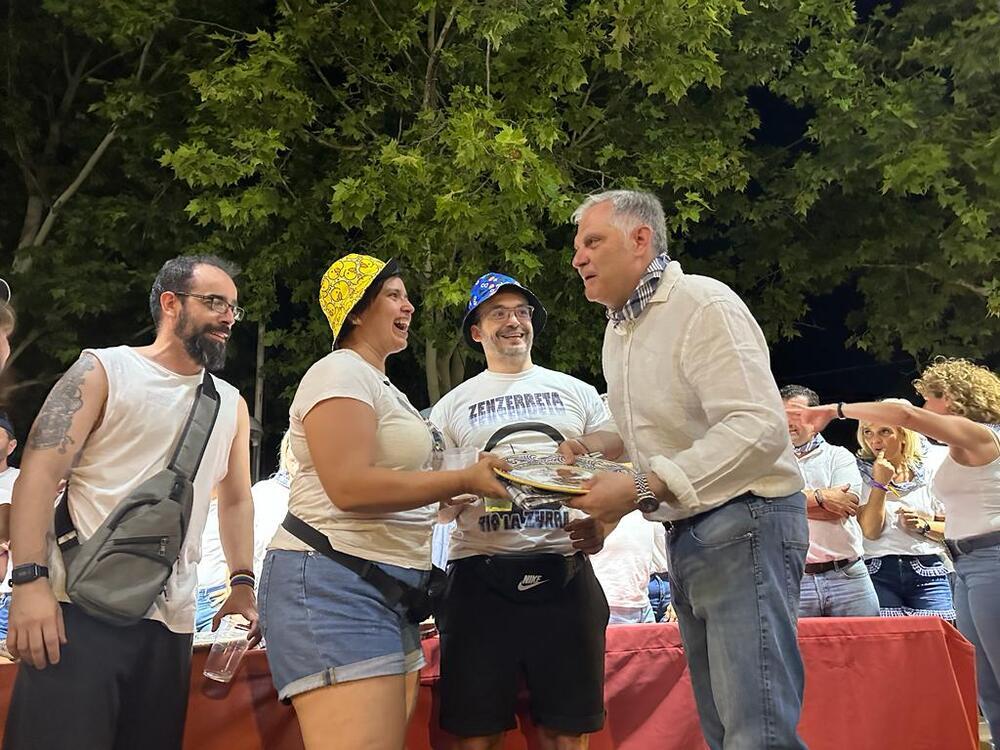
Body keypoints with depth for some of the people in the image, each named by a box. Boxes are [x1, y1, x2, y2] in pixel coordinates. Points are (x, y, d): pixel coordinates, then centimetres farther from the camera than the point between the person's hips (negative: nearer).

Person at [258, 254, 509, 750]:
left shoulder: (381, 386, 24)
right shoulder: (339, 374, -6)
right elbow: (350, 486, -19)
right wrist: (466, 479, -16)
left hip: (389, 592, 10)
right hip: (334, 584, -10)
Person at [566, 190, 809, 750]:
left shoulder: (703, 304, -14)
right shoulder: (618, 329, 14)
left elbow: (759, 428, -24)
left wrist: (644, 488, -29)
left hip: (743, 522, -9)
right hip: (684, 532, 9)